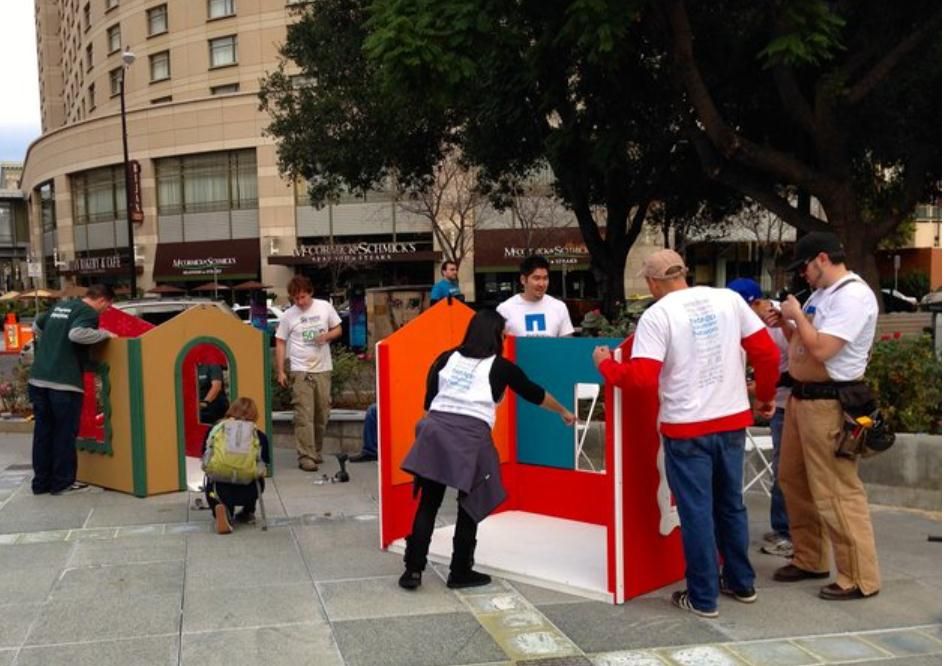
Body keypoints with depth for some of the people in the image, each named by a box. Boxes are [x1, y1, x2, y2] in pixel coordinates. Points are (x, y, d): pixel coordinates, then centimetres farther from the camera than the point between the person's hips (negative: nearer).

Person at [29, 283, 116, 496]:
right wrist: (104, 334, -12)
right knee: (65, 433, 4)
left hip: (38, 379, 8)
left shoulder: (59, 306, 19)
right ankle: (62, 482, 10)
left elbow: (36, 328, 33)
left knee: (43, 431, 13)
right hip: (64, 382, -8)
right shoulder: (89, 313, -7)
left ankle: (41, 481, 19)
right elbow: (76, 334, -26)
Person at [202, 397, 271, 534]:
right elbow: (265, 462, 7)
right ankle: (248, 513, 42)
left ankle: (219, 509, 6)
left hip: (219, 490, 0)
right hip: (248, 491, 0)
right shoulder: (258, 435, 3)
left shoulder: (215, 430, 8)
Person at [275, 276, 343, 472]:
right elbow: (280, 343, 3)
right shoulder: (288, 316, -2)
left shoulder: (325, 307, 1)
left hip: (323, 369, 3)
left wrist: (327, 336, -12)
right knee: (304, 415, -10)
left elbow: (338, 329, 11)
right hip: (301, 371, -2)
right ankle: (306, 456, -10)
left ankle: (316, 452, 24)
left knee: (322, 414, 9)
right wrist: (280, 371, -2)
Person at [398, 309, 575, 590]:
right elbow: (535, 394, 20)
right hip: (470, 435, -4)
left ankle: (413, 569, 8)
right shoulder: (500, 366, 7)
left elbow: (428, 399, 14)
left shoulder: (447, 358, 15)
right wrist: (564, 412, 35)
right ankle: (460, 573, 16)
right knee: (470, 506, 10)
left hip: (435, 429, 4)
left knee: (428, 503, 9)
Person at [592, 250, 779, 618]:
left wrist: (605, 364, 0)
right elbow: (767, 353, 4)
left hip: (687, 428, -5)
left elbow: (642, 381, -17)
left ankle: (703, 598, 15)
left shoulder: (657, 314, -11)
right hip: (732, 421, 5)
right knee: (731, 504, 21)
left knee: (696, 511, 6)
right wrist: (765, 396, 19)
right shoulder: (729, 299, 3)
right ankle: (741, 583, 33)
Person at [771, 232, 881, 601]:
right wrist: (785, 321, 5)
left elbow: (820, 350, -25)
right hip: (801, 397, 10)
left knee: (837, 492, -6)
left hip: (829, 403, -10)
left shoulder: (853, 295, -17)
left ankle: (859, 578, 3)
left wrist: (797, 315, -11)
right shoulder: (821, 294, 14)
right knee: (794, 481, 17)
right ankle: (809, 559, 31)